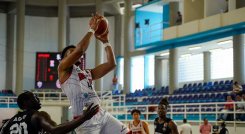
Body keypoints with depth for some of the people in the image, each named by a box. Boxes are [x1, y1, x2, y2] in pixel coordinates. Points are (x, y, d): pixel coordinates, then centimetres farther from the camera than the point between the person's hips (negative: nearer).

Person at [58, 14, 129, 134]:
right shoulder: (63, 69, 6)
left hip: (101, 114, 7)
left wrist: (105, 41, 17)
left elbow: (111, 64, 20)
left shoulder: (88, 73, 27)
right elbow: (80, 50, -11)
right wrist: (92, 29, -1)